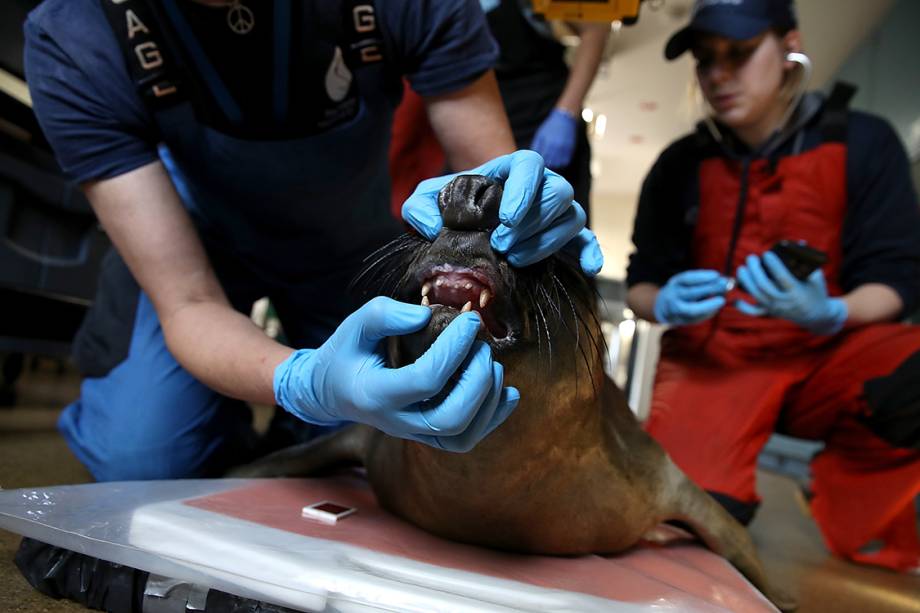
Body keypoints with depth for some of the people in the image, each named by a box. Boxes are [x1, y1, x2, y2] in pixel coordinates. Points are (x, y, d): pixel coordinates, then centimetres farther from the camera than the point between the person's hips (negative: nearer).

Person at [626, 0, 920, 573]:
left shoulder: (862, 142, -1)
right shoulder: (681, 164, 3)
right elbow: (641, 281, 7)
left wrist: (830, 315, -26)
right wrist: (664, 305, -17)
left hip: (830, 353, 1)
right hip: (711, 360, 0)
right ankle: (718, 513, 14)